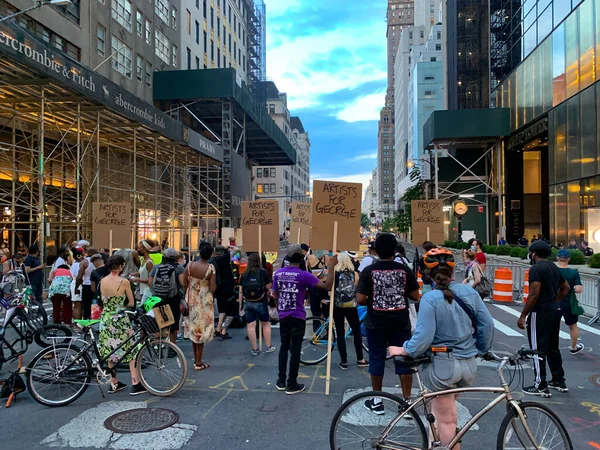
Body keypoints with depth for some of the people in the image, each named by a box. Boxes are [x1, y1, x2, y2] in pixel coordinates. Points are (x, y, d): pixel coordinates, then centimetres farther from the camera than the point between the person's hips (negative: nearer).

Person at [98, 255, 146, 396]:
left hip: (106, 319, 6)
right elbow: (131, 303, -4)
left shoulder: (102, 281, 1)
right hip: (120, 320, -5)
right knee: (131, 351, 3)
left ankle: (114, 383, 24)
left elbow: (103, 301, 12)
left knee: (110, 352, 16)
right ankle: (135, 384, 3)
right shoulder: (124, 282, -14)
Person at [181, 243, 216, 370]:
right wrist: (214, 284, 2)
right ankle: (199, 363, 13)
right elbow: (213, 289, -17)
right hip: (204, 302, -4)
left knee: (193, 328, 17)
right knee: (201, 329, 6)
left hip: (191, 301, 4)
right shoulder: (211, 268, -17)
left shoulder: (190, 265, -7)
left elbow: (184, 284, -2)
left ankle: (196, 359, 28)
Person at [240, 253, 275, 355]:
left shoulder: (244, 274, 0)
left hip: (248, 303, 2)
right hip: (261, 302, -1)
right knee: (266, 324, 14)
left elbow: (241, 291, 1)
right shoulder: (263, 273, -6)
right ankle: (269, 347, 21)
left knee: (251, 326, 6)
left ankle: (254, 349, 12)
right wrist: (268, 297, 17)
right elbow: (268, 288, -3)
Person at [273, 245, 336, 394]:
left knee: (284, 347, 17)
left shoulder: (278, 273, 0)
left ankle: (281, 381, 23)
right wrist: (331, 266, -14)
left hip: (283, 317, 4)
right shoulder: (304, 275, -14)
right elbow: (327, 286, -19)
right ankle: (292, 385, 10)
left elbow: (275, 295, 9)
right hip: (297, 317, -4)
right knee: (295, 350, 3)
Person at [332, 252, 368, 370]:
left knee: (340, 333, 5)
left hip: (338, 306, -2)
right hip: (351, 306, 2)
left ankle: (343, 362, 9)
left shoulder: (334, 273, -7)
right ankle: (360, 359, 21)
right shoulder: (354, 273, -1)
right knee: (357, 331, 15)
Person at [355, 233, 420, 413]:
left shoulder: (369, 271, -8)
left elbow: (360, 299, -11)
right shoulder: (404, 269, -4)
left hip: (376, 323, -1)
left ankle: (377, 401, 17)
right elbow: (415, 296, -1)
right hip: (400, 322, 1)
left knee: (376, 359, 9)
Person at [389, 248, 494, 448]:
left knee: (446, 419, 10)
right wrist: (482, 349, 15)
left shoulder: (430, 299, -17)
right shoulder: (470, 292, -2)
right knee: (447, 412, 28)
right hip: (468, 363, 6)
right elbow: (488, 324, 1)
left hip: (443, 364, -6)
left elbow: (424, 336, -21)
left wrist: (404, 350, -7)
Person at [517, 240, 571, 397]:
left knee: (538, 349, -2)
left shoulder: (536, 269, -16)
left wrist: (523, 315, -17)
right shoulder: (554, 267, 12)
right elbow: (566, 288, 21)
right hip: (555, 311, 9)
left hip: (540, 313, -9)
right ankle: (559, 381, 28)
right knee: (553, 347, 19)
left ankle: (541, 386, 2)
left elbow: (534, 295, -22)